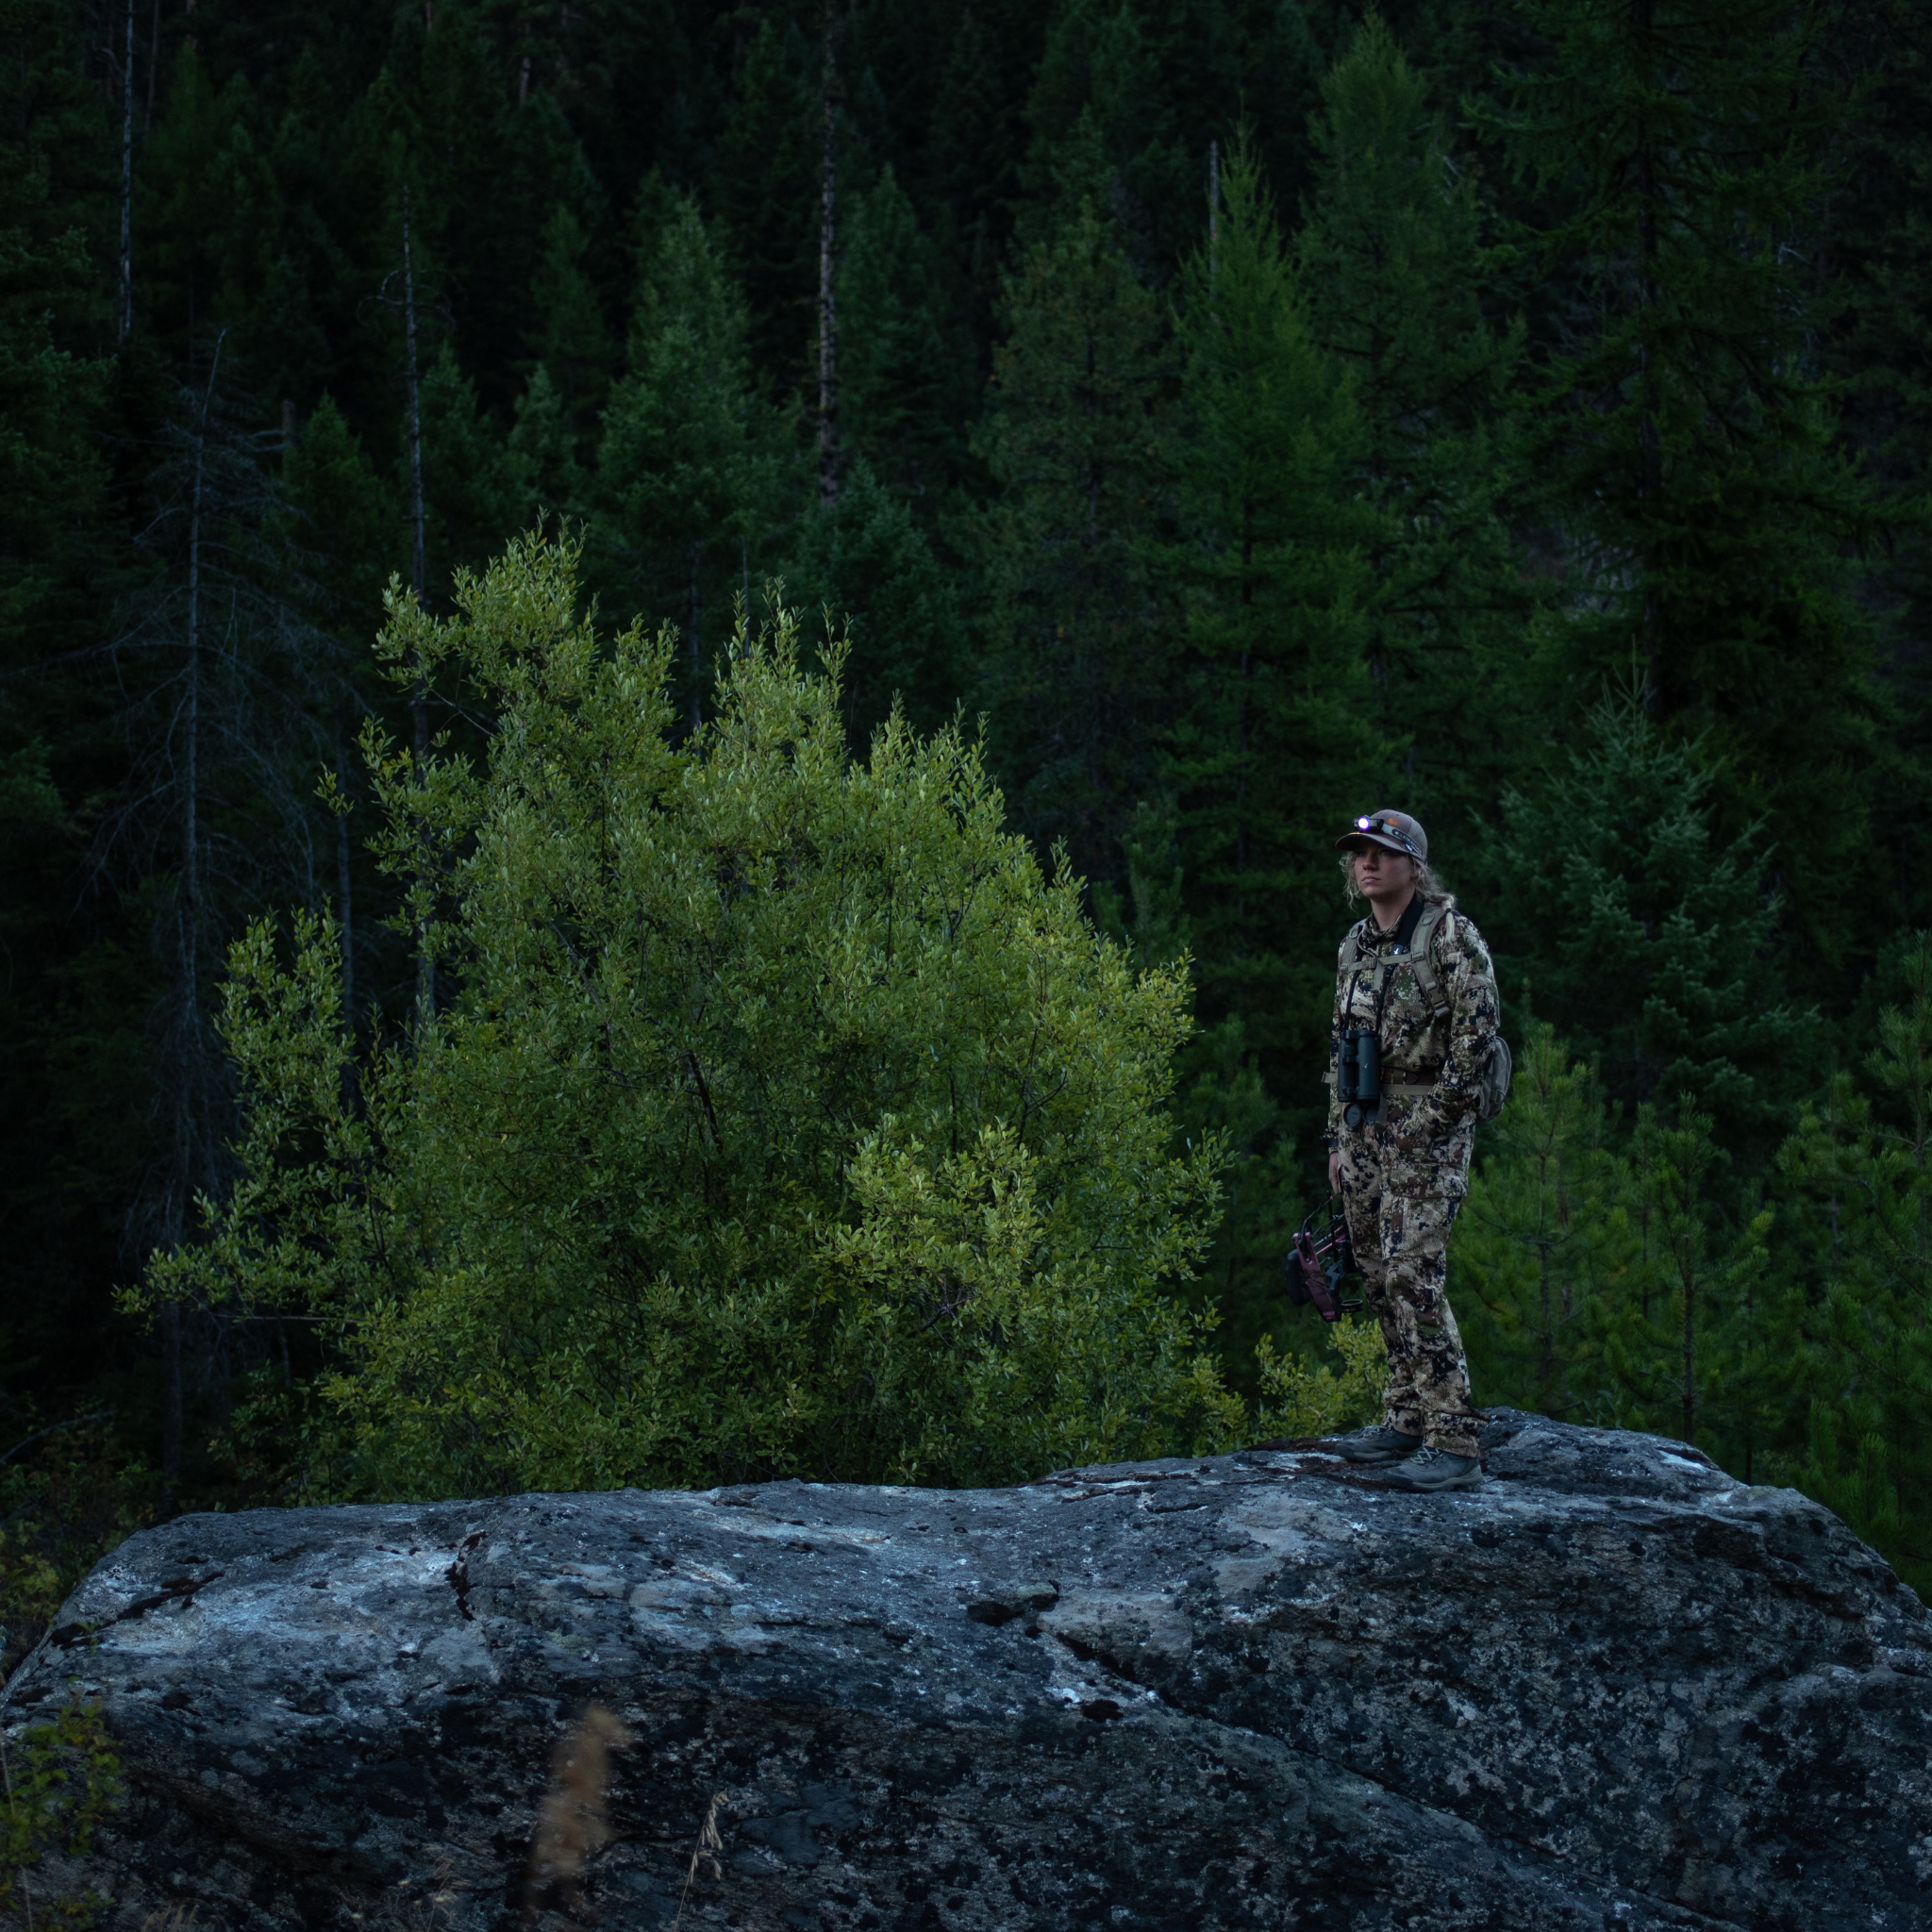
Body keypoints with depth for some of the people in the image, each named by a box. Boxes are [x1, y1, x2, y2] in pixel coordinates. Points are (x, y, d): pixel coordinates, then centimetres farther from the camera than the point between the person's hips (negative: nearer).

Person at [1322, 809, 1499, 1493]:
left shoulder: (1452, 936, -8)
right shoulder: (1356, 945, 16)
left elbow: (1476, 1033, -14)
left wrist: (1438, 1115, -16)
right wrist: (1338, 1137, 18)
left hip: (1425, 1127, -8)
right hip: (1364, 1127, 8)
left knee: (1414, 1276, -15)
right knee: (1382, 1280, 9)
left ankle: (1454, 1442, -15)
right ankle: (1406, 1420, 17)